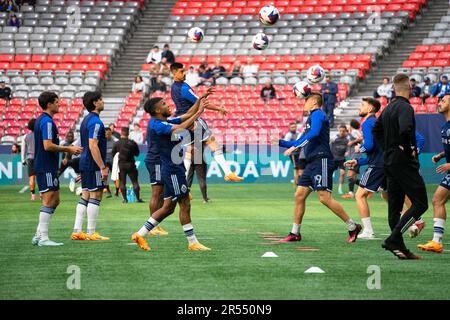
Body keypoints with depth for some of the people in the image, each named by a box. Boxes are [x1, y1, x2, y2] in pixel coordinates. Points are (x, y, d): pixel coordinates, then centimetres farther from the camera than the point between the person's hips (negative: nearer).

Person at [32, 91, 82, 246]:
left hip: (44, 167, 10)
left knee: (55, 200, 13)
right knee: (49, 201, -9)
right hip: (46, 168, -10)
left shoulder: (41, 120, 18)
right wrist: (69, 149, -15)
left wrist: (68, 149, 20)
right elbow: (48, 145, -22)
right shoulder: (47, 121, -15)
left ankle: (39, 235, 13)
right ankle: (43, 238, -9)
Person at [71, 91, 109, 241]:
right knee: (95, 196, -5)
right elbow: (93, 146, -22)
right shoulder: (95, 122, -15)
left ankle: (77, 231, 9)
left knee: (85, 197, 11)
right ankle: (91, 233, -3)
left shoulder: (86, 120, 16)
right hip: (93, 165, -10)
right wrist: (103, 167, -21)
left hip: (84, 164, 10)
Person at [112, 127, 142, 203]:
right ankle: (138, 198, 3)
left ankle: (125, 199, 4)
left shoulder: (117, 143, -5)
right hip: (131, 164, 0)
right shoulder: (132, 143, -6)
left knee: (122, 182, 7)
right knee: (135, 182, 5)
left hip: (121, 165, 0)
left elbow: (113, 154, 3)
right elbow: (137, 153, 5)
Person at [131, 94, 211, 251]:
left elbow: (188, 115, 21)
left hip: (172, 169, 10)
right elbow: (181, 128, -29)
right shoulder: (157, 125, -15)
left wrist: (200, 100, 11)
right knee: (185, 205, -5)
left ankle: (140, 234, 14)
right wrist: (199, 112, -24)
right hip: (172, 169, -10)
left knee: (168, 207, 12)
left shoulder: (166, 122, 14)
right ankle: (192, 243, 0)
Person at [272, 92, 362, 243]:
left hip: (321, 161, -10)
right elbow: (300, 142, 35)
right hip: (312, 163, 10)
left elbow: (314, 133, -23)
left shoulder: (317, 114, -4)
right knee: (299, 195, 6)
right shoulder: (311, 118, 26)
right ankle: (295, 233, 11)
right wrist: (280, 143, 32)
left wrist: (295, 146, -25)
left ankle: (353, 227, -8)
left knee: (325, 198, -14)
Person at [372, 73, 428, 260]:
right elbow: (405, 130, -31)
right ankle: (393, 240, -16)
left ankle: (400, 248, 10)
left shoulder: (388, 108, 13)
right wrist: (408, 149, -16)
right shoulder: (405, 107, -14)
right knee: (420, 204, -7)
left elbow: (376, 130, 26)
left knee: (394, 207, 9)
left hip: (389, 163, 9)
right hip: (404, 164, -9)